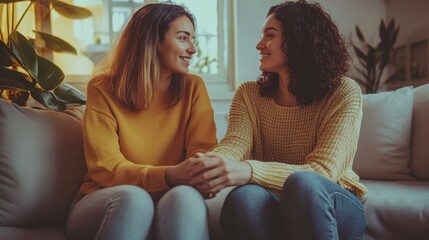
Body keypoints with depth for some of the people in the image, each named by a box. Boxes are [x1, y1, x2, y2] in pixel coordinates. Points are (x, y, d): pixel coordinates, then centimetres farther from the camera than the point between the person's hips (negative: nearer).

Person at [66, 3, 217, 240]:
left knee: (185, 196, -34)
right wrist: (169, 175, -32)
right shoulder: (103, 89, -3)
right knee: (133, 197, -36)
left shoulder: (193, 88, 5)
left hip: (167, 202, 1)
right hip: (107, 203, 0)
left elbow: (203, 150, -7)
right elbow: (106, 168, -13)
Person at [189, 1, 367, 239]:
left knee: (303, 183, -36)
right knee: (245, 196, -34)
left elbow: (321, 172, -23)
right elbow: (234, 144, -17)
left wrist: (248, 171, -41)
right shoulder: (249, 94, 1)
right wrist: (208, 164, -42)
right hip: (276, 205, 2)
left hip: (333, 206, -1)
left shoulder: (344, 93, -11)